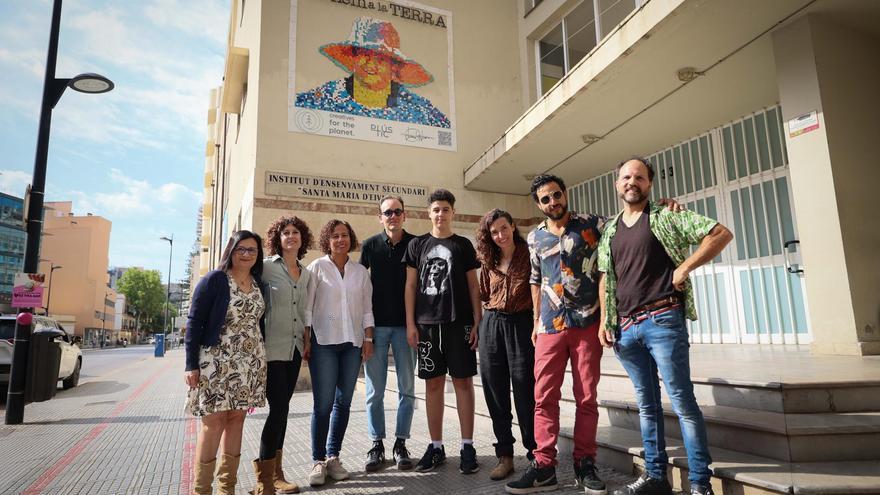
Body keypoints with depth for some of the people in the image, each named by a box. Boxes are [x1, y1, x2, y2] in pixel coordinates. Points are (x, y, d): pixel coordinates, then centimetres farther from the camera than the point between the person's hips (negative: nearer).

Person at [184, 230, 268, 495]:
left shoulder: (259, 284, 10)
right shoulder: (214, 280, -6)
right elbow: (194, 322, -7)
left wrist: (260, 361, 11)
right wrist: (191, 365, -12)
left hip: (250, 364, 5)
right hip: (216, 362, -5)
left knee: (236, 419, 8)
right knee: (214, 420, -2)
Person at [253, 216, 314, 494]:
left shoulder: (305, 274, 12)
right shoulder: (266, 266, -5)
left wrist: (307, 339, 12)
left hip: (294, 348, 6)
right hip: (273, 348, -6)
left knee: (282, 409, 11)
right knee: (278, 409, -9)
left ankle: (276, 472, 23)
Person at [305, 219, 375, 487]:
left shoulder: (360, 271, 10)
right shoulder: (317, 267, 1)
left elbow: (367, 308, 12)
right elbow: (307, 307, -1)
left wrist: (368, 339, 6)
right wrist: (306, 341, -6)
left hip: (352, 343, 3)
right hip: (323, 343, -3)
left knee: (343, 403, 8)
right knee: (323, 404, -4)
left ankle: (333, 457, 20)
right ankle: (318, 461, 9)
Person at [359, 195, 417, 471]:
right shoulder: (369, 246, 4)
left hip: (406, 324, 0)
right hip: (376, 324, 0)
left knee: (407, 388, 6)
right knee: (374, 391, 6)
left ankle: (401, 444, 19)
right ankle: (376, 445, 18)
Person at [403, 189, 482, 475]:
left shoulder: (463, 245, 8)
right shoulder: (417, 245, 10)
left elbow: (473, 286, 7)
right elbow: (410, 285, 7)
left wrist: (477, 322, -1)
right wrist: (410, 323, 0)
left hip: (459, 323, -1)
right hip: (427, 323, 1)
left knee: (463, 381, 1)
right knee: (433, 383, 6)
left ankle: (467, 447, 9)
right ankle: (436, 447, 16)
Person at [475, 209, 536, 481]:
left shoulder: (528, 254, -3)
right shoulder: (488, 261, 10)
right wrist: (494, 314, 9)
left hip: (521, 324, -4)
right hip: (491, 325, 5)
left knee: (525, 393, -2)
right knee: (495, 393, 7)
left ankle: (535, 455, 13)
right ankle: (504, 455, 19)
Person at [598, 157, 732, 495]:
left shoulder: (666, 217, 1)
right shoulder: (610, 230, 16)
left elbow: (721, 233, -4)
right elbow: (605, 279, 17)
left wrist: (684, 268, -11)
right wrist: (604, 322, 9)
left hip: (663, 321, -5)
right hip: (625, 328, 5)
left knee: (682, 402, -2)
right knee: (647, 404, 13)